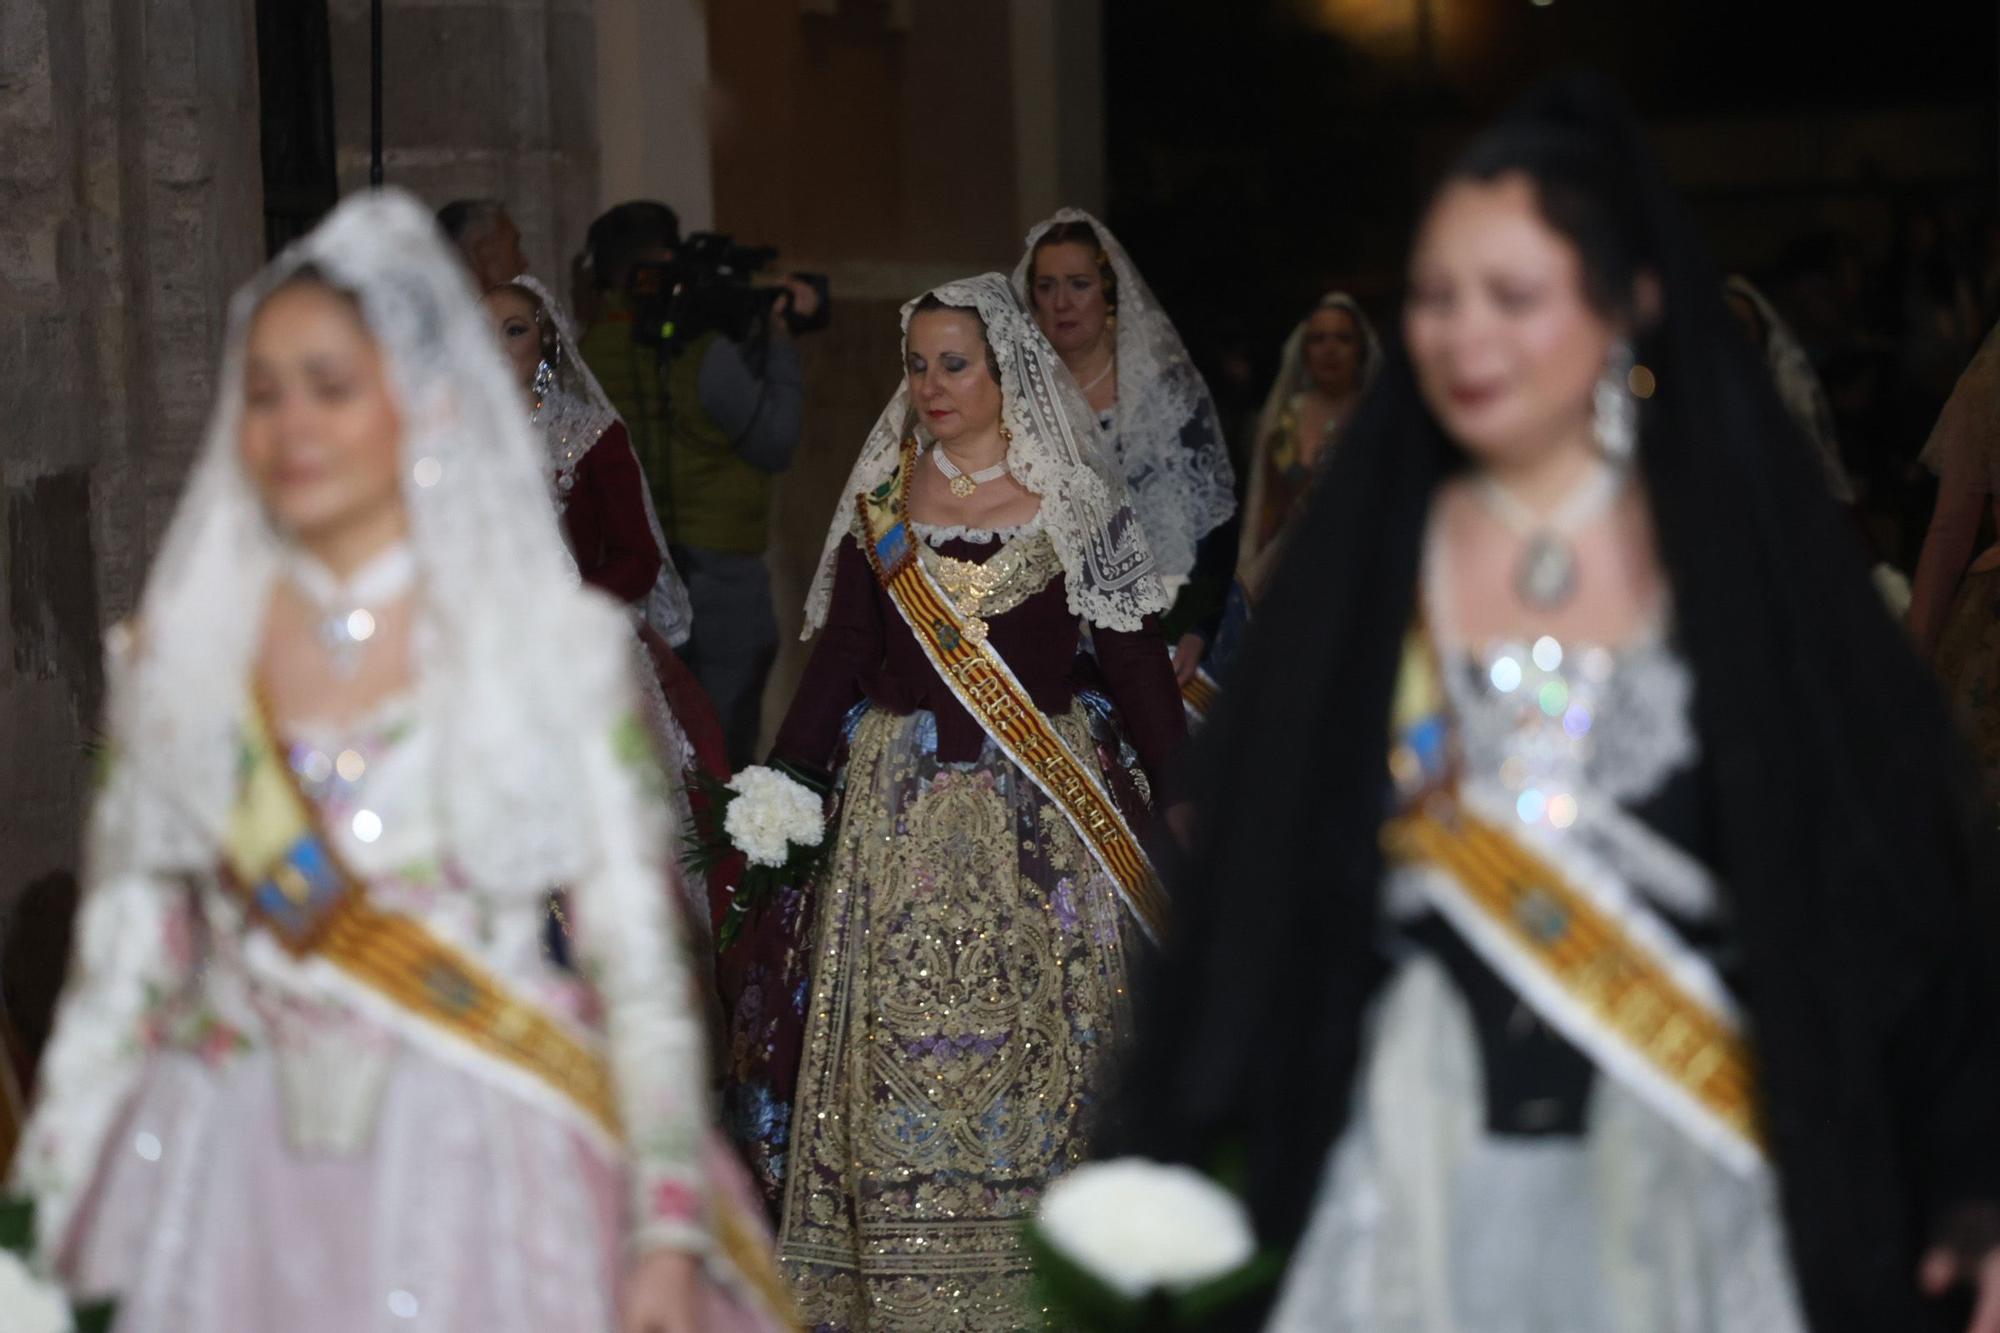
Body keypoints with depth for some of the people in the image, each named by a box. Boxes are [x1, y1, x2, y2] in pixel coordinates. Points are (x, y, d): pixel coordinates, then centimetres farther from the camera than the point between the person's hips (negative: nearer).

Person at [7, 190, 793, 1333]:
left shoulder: (557, 647, -3)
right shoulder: (179, 652, 5)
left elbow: (642, 968, -4)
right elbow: (120, 961, 8)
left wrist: (671, 1235, -11)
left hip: (481, 1190, -2)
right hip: (229, 1197, 2)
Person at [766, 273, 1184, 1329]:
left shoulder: (1074, 501, 1)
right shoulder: (880, 505, 7)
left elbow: (1136, 663, 0)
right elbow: (838, 663, 9)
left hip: (1046, 810, -2)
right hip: (903, 815, 2)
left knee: (1039, 1042, -1)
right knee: (904, 1047, 0)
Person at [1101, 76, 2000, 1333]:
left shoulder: (1754, 559, -1)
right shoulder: (1362, 571, 4)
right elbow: (1251, 895, 3)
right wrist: (1162, 1175, -5)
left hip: (1693, 1192, -1)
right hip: (1420, 1187, 1)